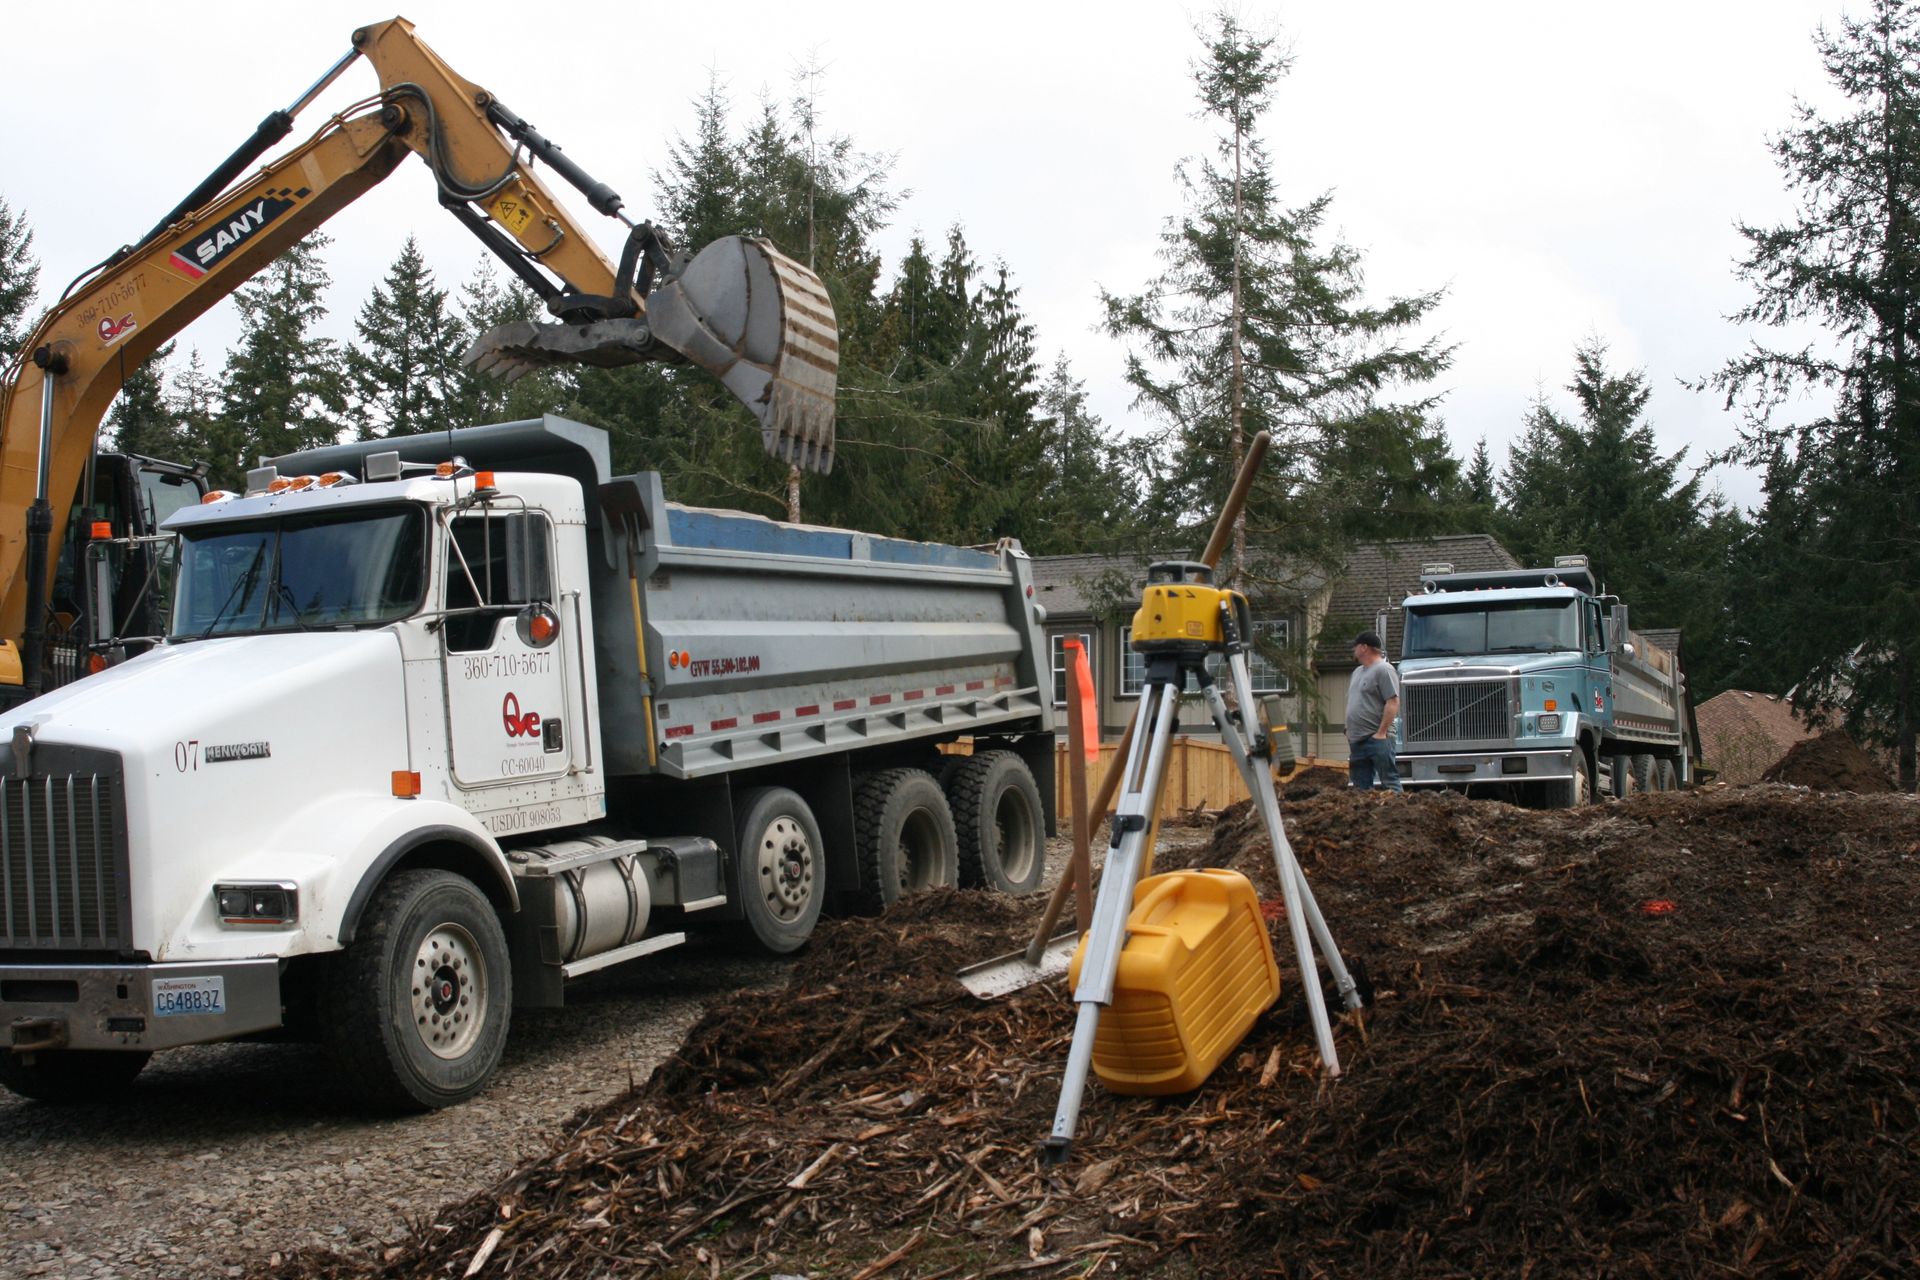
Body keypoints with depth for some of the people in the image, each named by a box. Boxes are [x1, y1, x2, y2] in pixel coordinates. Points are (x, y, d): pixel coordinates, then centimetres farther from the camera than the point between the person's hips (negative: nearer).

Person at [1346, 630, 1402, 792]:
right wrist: (1350, 731, 16)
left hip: (1377, 738, -9)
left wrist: (1381, 732, -19)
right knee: (1361, 788, 10)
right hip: (1357, 740, 9)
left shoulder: (1383, 669, -9)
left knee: (1390, 782, -8)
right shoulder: (1358, 671, 20)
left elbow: (1393, 702, -16)